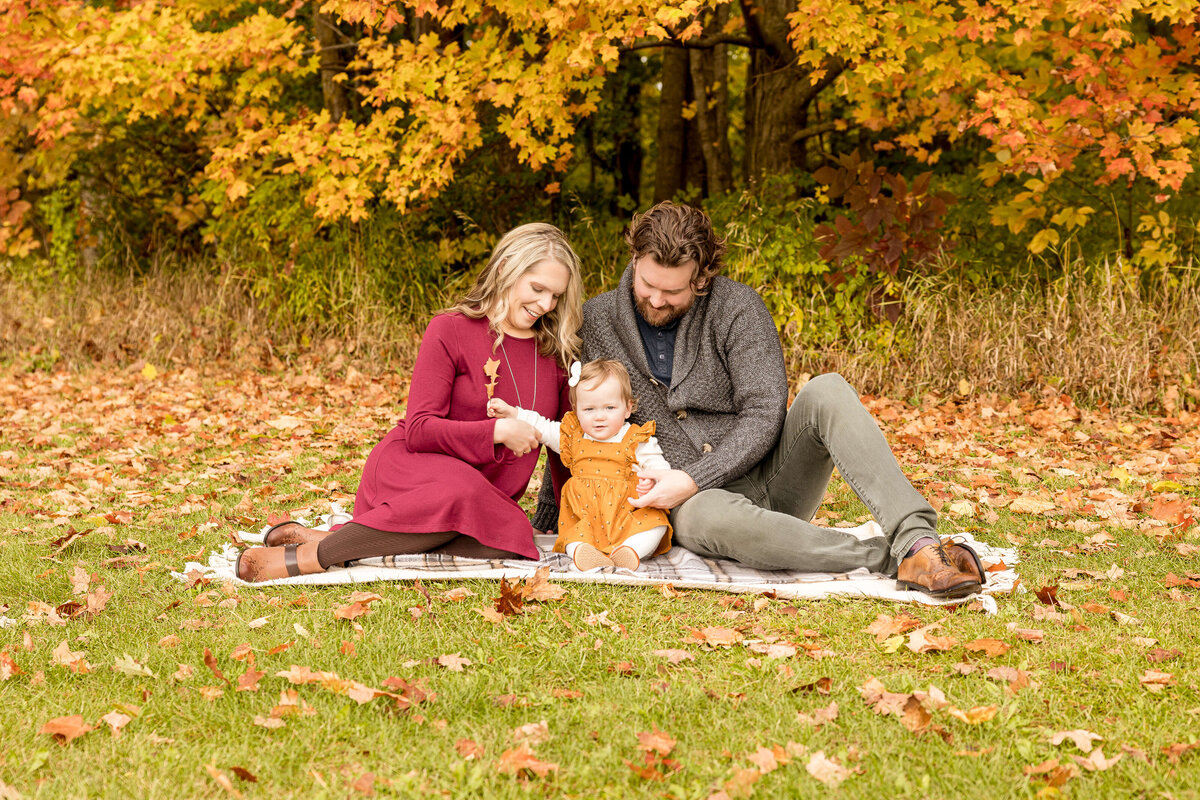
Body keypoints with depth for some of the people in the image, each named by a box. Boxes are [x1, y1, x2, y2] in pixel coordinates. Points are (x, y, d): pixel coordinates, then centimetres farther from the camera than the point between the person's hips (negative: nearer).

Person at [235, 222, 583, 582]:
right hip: (409, 466, -5)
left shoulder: (557, 352, 8)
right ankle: (306, 556, -32)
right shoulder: (451, 330, -7)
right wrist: (496, 431, -22)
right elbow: (419, 429, -13)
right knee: (462, 491, -43)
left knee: (509, 546, -34)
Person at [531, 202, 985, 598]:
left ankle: (915, 540, -43)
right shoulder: (597, 322, 1)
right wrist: (543, 522, 15)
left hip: (769, 477, 1)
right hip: (694, 502, 0)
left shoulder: (737, 308, -7)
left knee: (826, 391, -28)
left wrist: (693, 478, -23)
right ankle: (890, 559, -39)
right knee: (712, 518, -40)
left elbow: (764, 416, -13)